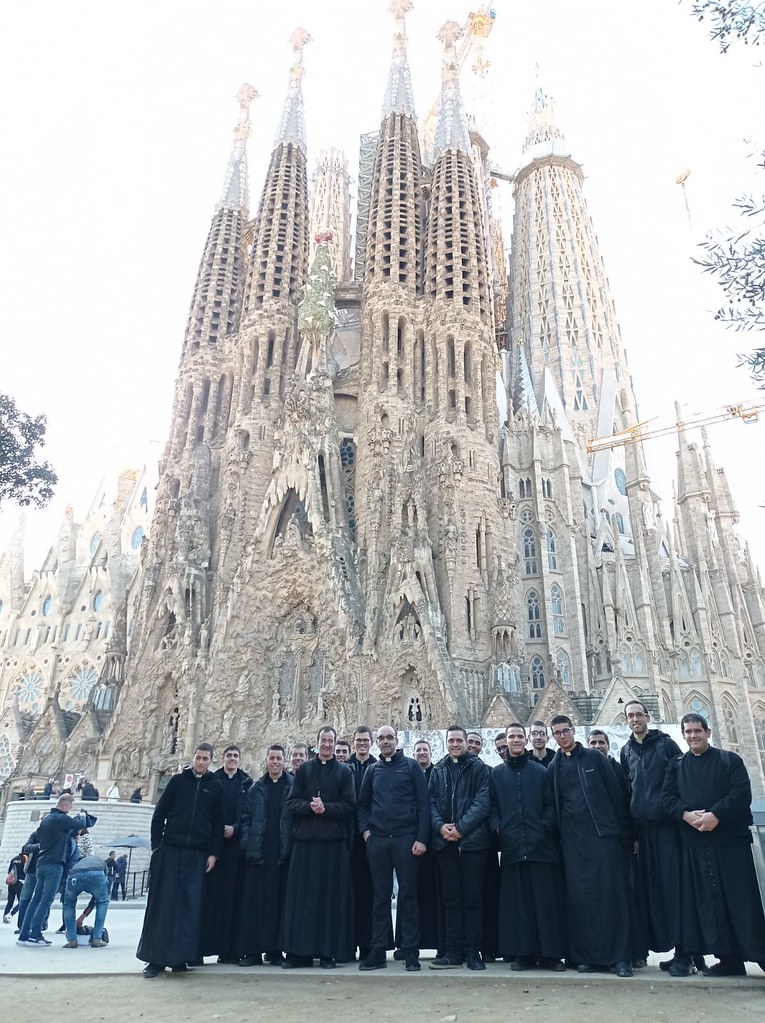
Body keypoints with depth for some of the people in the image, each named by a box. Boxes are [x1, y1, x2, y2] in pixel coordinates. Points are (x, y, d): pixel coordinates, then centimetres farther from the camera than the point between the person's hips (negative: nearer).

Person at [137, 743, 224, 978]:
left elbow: (218, 823, 5)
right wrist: (156, 846, -2)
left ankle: (180, 957, 10)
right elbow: (159, 814, 4)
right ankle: (155, 958, 8)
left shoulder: (215, 787, 6)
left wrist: (214, 853, -1)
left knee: (190, 905, 0)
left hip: (197, 854, 0)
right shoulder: (178, 780, 5)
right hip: (170, 850, 0)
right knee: (162, 903, 0)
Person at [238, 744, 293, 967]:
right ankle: (251, 950, 9)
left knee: (279, 901, 2)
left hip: (283, 853, -2)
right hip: (258, 852, 2)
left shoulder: (293, 786, 3)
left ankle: (275, 949, 11)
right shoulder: (256, 788, 11)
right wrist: (247, 843, -1)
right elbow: (245, 817, 10)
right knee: (253, 901, 2)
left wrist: (293, 845, -8)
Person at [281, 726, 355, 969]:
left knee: (332, 896, 0)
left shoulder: (344, 771, 6)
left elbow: (349, 805, -1)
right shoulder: (304, 769, 10)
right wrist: (310, 806, -14)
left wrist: (326, 808, -15)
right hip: (305, 839, 1)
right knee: (301, 895, 2)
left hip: (334, 841, -1)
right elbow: (292, 801, 4)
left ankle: (329, 952, 8)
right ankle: (299, 951, 11)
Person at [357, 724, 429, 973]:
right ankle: (378, 952, 16)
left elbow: (423, 803, -3)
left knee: (408, 895, 2)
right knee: (380, 896, 9)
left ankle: (411, 954, 10)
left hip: (405, 838, -3)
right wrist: (365, 829, 3)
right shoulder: (373, 770, 11)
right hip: (377, 840, 3)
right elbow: (363, 804, 18)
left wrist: (421, 838, -10)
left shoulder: (411, 766, 1)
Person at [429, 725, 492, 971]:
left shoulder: (478, 767, 0)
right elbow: (431, 801, 8)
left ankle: (473, 951, 12)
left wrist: (461, 827, -15)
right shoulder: (438, 770, 12)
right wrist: (440, 826, -10)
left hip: (472, 840, -3)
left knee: (473, 897, 2)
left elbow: (482, 801, -8)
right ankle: (454, 951, 16)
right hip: (445, 841, 3)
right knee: (451, 898, 8)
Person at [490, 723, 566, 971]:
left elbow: (551, 805, 4)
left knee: (547, 899, 0)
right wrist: (497, 826, -7)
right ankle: (522, 953, 12)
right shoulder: (497, 774, 11)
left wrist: (546, 827, -9)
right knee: (517, 901, 4)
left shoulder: (540, 771, 8)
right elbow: (492, 806, 9)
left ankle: (550, 953, 8)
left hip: (541, 845, -1)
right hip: (511, 846, 1)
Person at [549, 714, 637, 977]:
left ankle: (620, 957, 3)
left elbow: (615, 793, 2)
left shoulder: (594, 758, 5)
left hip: (603, 832, -2)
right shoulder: (554, 767, 10)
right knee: (579, 898, 1)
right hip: (573, 838, 2)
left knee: (612, 894, -3)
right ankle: (586, 956, 10)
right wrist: (558, 836, 4)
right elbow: (553, 805, 11)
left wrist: (624, 831, -4)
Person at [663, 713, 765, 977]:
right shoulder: (676, 765, 13)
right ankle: (730, 959, 10)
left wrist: (716, 815, -19)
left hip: (731, 839, -3)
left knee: (741, 898, -3)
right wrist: (686, 814, -15)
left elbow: (742, 794, -7)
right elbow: (668, 797, 4)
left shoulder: (730, 760, 5)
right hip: (695, 843, 3)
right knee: (709, 901, 3)